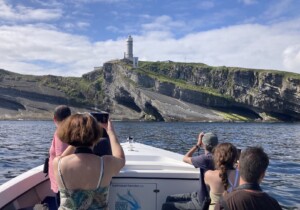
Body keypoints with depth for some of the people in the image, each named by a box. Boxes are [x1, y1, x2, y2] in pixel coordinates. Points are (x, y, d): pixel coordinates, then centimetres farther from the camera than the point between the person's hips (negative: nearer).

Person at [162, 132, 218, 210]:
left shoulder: (206, 158, -27)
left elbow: (185, 158, -10)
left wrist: (198, 144, -3)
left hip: (203, 203, -10)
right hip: (202, 196, 10)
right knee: (170, 198, 16)